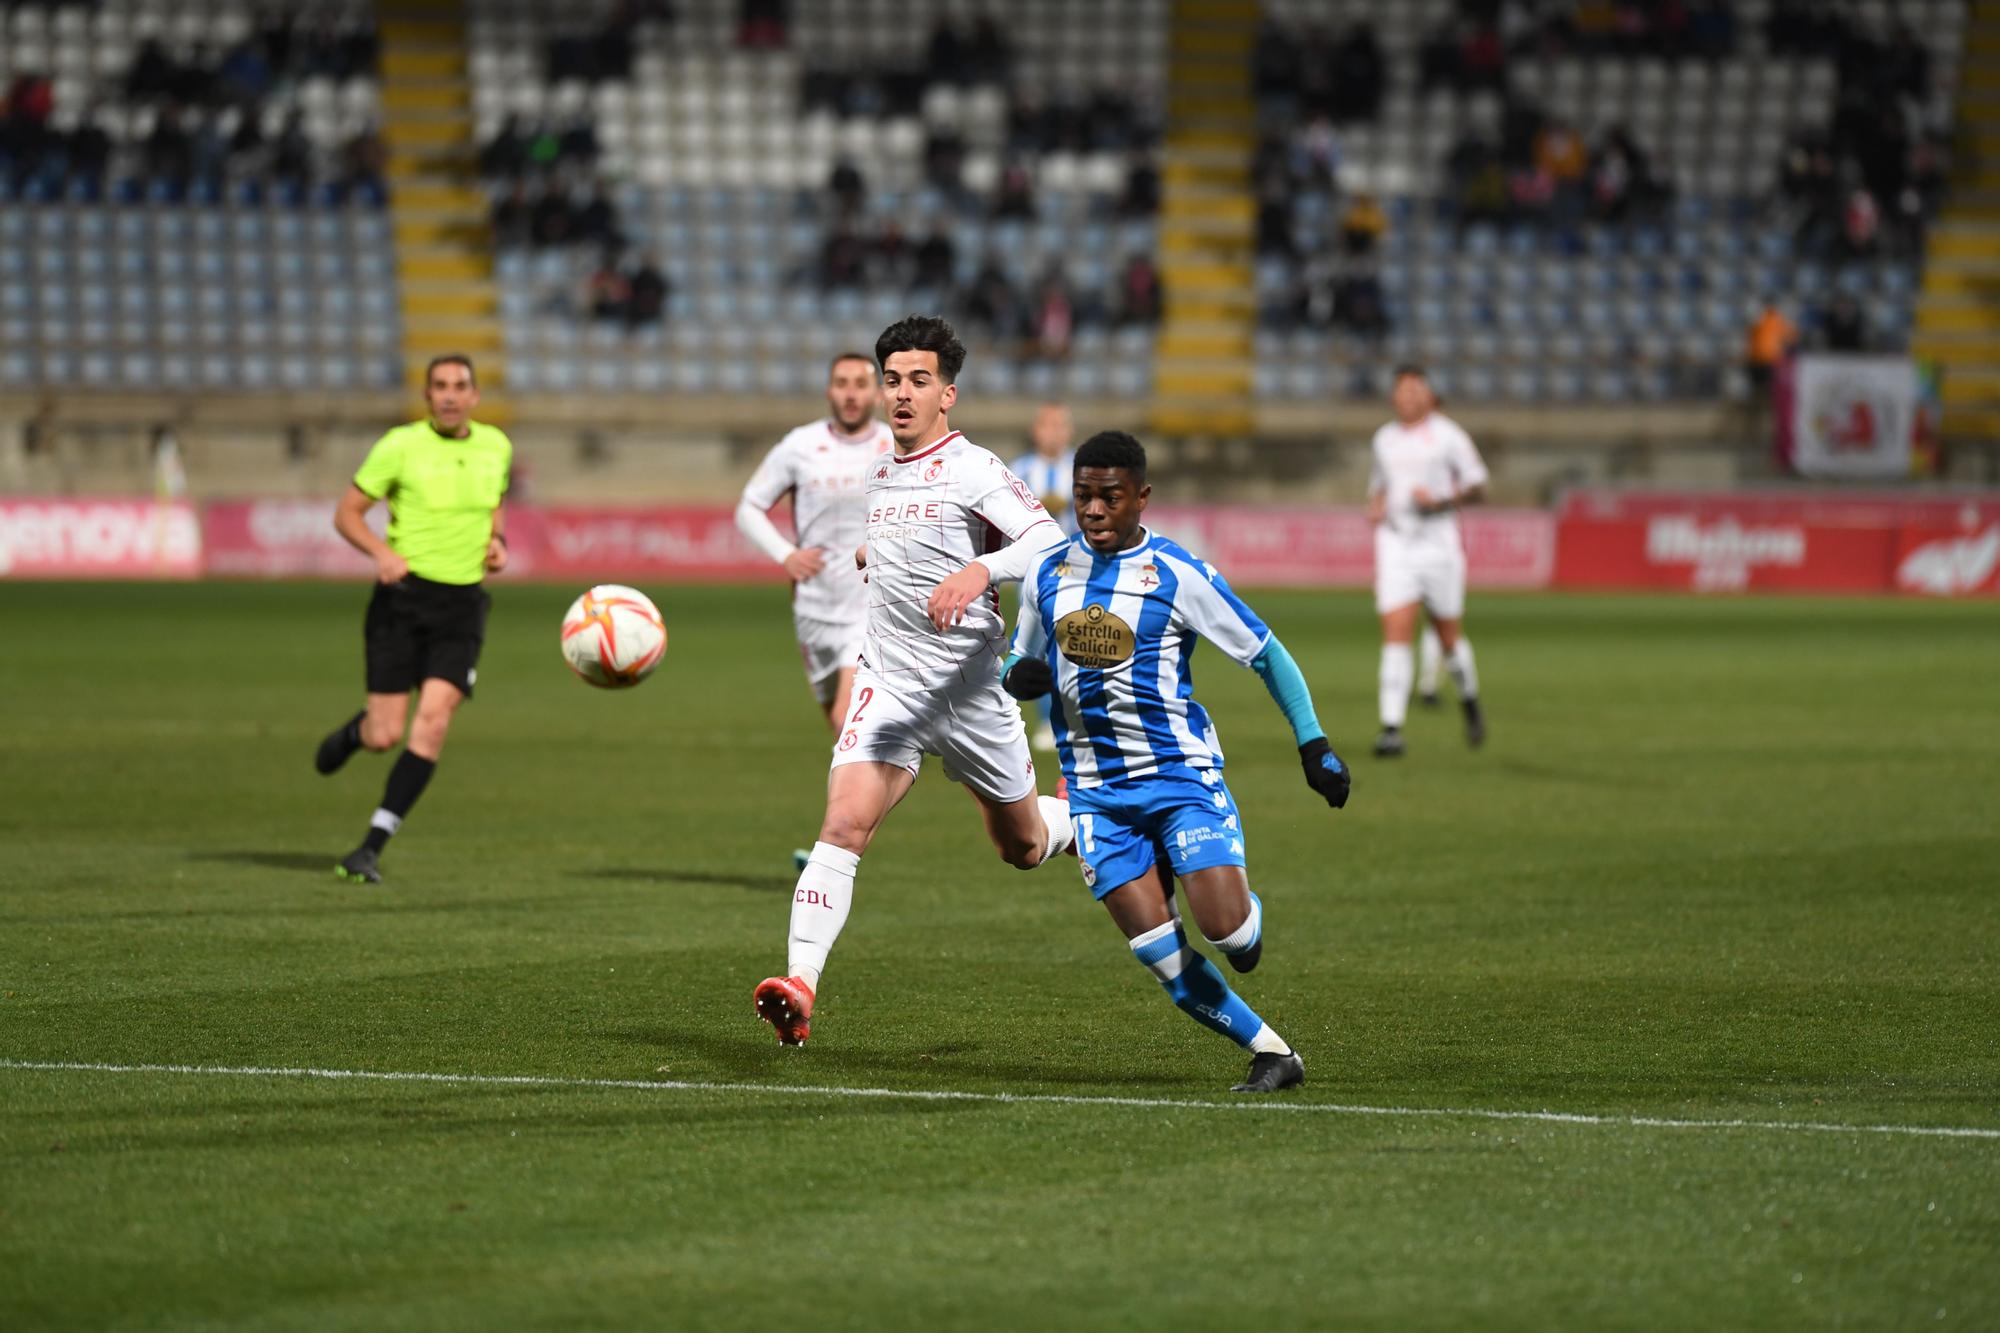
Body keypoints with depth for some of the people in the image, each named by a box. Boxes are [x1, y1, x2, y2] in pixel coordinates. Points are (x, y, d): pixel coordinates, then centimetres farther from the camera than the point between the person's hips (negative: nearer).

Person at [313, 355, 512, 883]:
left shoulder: (495, 446, 6)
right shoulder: (401, 446, -7)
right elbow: (347, 513, -2)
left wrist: (497, 539, 4)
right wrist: (382, 552, -20)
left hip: (463, 603, 3)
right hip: (403, 596, -2)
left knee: (433, 720, -15)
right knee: (385, 736, -5)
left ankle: (372, 848, -9)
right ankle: (354, 731, 36)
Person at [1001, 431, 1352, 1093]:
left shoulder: (1178, 574, -7)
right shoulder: (1047, 574, 6)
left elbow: (1265, 652, 0)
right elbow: (1025, 662, 21)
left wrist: (1313, 744, -2)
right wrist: (1018, 678, -4)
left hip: (1180, 773, -3)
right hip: (1096, 788, 3)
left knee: (1224, 930, -16)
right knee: (1159, 951, -9)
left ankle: (1249, 910, 22)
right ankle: (1273, 1055, 3)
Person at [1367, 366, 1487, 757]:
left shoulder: (1447, 435, -3)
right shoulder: (1384, 439, 11)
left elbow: (1477, 485, -1)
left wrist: (1439, 501, -16)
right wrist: (1375, 507, 5)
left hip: (1438, 544, -3)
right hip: (1395, 544, 3)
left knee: (1448, 636, 7)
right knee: (1396, 633, -11)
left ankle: (1470, 702, 36)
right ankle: (1392, 728, -16)